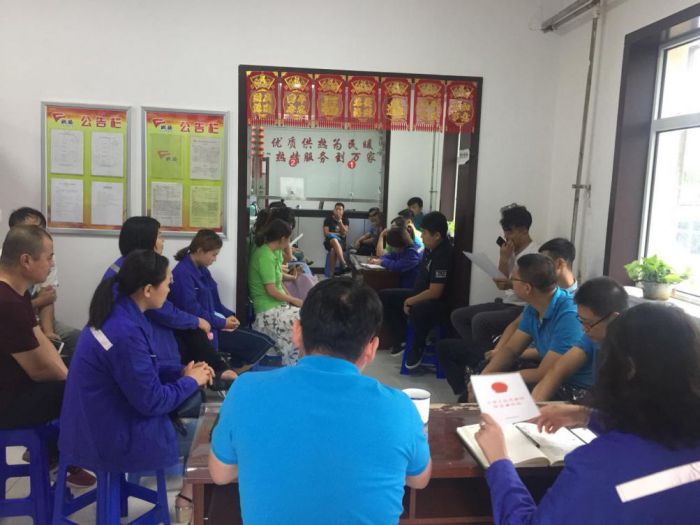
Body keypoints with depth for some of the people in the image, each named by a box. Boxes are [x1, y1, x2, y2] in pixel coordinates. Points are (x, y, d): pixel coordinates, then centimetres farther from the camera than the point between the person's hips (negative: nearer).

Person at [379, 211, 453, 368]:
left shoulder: (443, 255, -26)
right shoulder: (430, 248, 2)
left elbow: (434, 293, -27)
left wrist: (409, 301, -17)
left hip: (439, 304, -10)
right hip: (421, 295, 10)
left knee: (417, 310, -42)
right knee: (384, 296, 9)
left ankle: (417, 347, -10)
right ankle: (404, 338, 15)